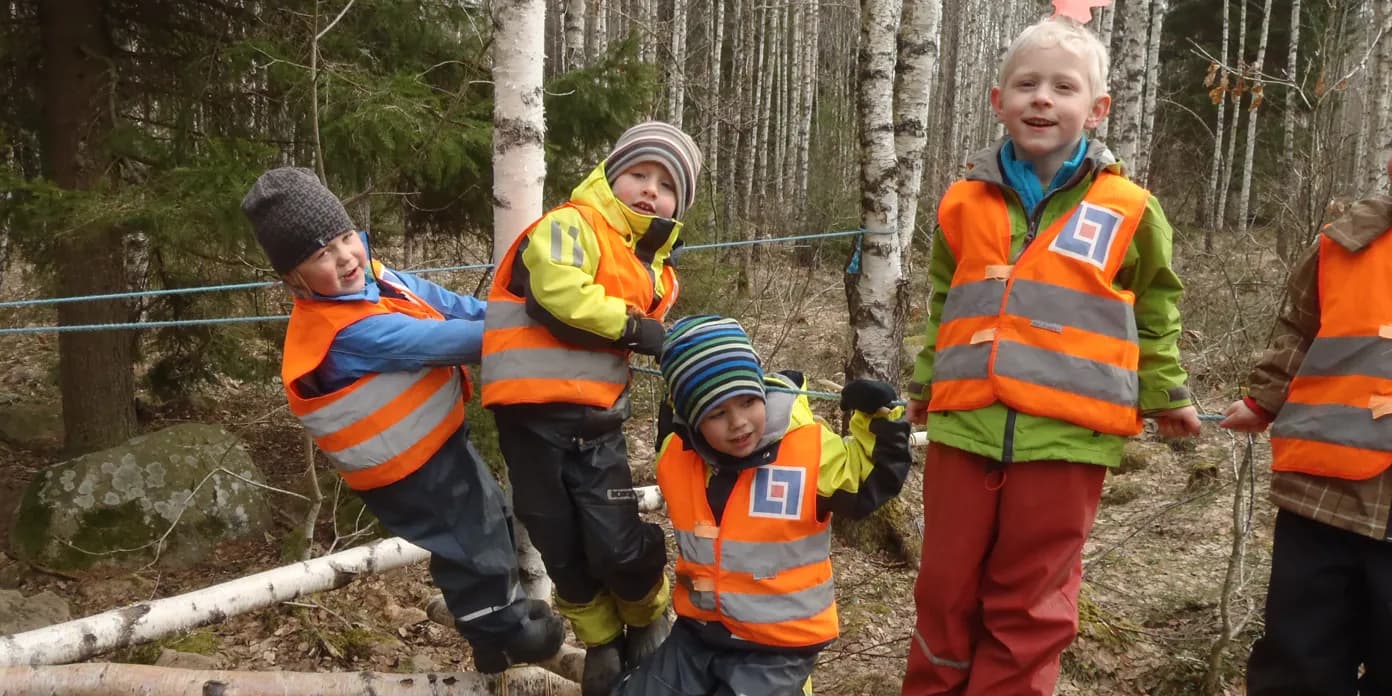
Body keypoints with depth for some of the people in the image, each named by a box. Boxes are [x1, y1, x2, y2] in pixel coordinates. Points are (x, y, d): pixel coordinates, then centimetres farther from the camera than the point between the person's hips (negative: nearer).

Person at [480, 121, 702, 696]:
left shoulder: (657, 272, 17)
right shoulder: (570, 226, -6)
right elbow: (557, 293, -24)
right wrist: (631, 326, -13)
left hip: (597, 423, 4)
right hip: (531, 415, -4)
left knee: (620, 551, -8)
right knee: (562, 551, 6)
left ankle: (649, 623, 24)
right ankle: (602, 643, 30)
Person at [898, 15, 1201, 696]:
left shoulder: (1129, 210, 1)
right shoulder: (965, 203, 7)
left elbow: (1156, 313, 14)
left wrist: (1165, 395, 18)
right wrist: (925, 383, 25)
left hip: (1067, 435, -2)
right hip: (964, 428, 2)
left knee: (1028, 605, 9)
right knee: (946, 590, 12)